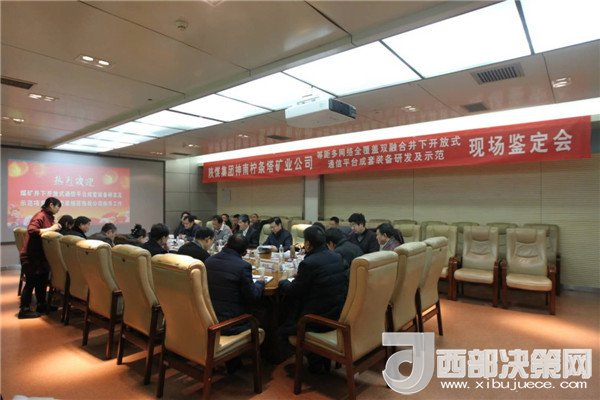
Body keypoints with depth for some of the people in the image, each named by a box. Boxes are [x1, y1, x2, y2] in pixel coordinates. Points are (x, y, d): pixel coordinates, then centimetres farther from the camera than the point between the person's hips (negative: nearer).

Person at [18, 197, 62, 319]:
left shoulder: (49, 217, 9)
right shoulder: (40, 216, -16)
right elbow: (31, 231, -30)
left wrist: (55, 228, -3)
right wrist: (50, 229, -26)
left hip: (40, 255, 9)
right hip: (32, 256, -9)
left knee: (42, 281, 15)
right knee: (31, 282, -1)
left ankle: (42, 305, 26)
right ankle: (24, 310, 9)